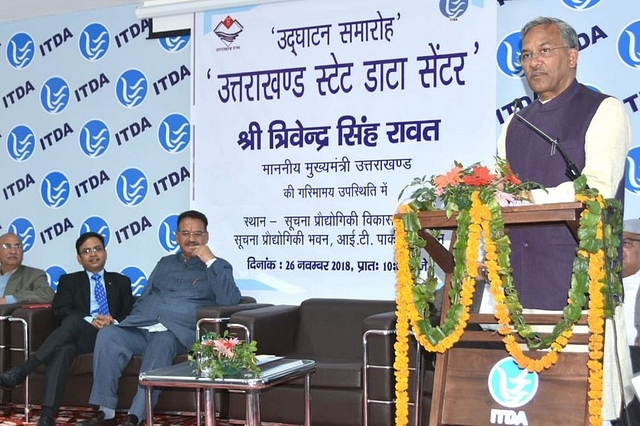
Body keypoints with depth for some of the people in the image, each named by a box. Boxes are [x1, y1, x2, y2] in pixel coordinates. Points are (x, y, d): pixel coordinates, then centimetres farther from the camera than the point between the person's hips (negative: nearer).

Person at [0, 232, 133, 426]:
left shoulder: (121, 281, 25)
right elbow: (60, 310, 5)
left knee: (73, 321, -35)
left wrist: (114, 322, -12)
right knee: (62, 350, -39)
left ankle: (23, 370, -41)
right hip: (77, 337, 1)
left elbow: (131, 313, 12)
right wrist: (91, 320, -13)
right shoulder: (69, 281, 23)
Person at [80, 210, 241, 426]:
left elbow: (230, 300, -4)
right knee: (108, 335, -25)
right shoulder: (165, 263, 29)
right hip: (140, 329, 4)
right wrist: (130, 323, 10)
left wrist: (210, 261, -5)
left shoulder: (218, 267, 15)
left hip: (178, 333, -4)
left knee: (161, 343, -38)